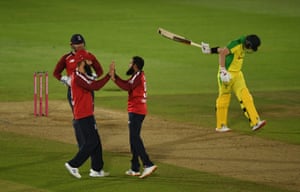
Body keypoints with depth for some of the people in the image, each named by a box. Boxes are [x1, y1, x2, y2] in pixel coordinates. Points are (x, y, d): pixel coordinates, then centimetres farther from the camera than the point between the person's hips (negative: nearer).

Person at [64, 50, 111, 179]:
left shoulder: (81, 75, 17)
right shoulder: (78, 77, -18)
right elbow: (94, 86, -26)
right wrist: (109, 75, -23)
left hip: (87, 114, 10)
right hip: (83, 115, -10)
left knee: (95, 141, 11)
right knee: (91, 142, -9)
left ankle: (96, 169, 15)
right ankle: (73, 165, -4)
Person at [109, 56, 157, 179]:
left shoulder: (138, 76, -13)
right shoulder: (138, 75, 17)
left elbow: (127, 87, -27)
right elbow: (126, 84, 16)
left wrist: (114, 78, -25)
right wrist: (114, 75, 10)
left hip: (136, 111, -10)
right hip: (139, 111, 10)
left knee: (135, 139, -14)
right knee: (134, 139, 13)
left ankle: (148, 165, -21)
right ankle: (135, 169, 16)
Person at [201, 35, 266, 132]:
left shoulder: (242, 47, 9)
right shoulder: (237, 44, -18)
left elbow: (225, 49, 15)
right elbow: (223, 53, -28)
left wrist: (212, 50, 19)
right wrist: (223, 70, -31)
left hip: (237, 75, 8)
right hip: (227, 74, -8)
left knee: (246, 97, -3)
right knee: (223, 99, 2)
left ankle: (255, 122, -7)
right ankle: (221, 126, 13)